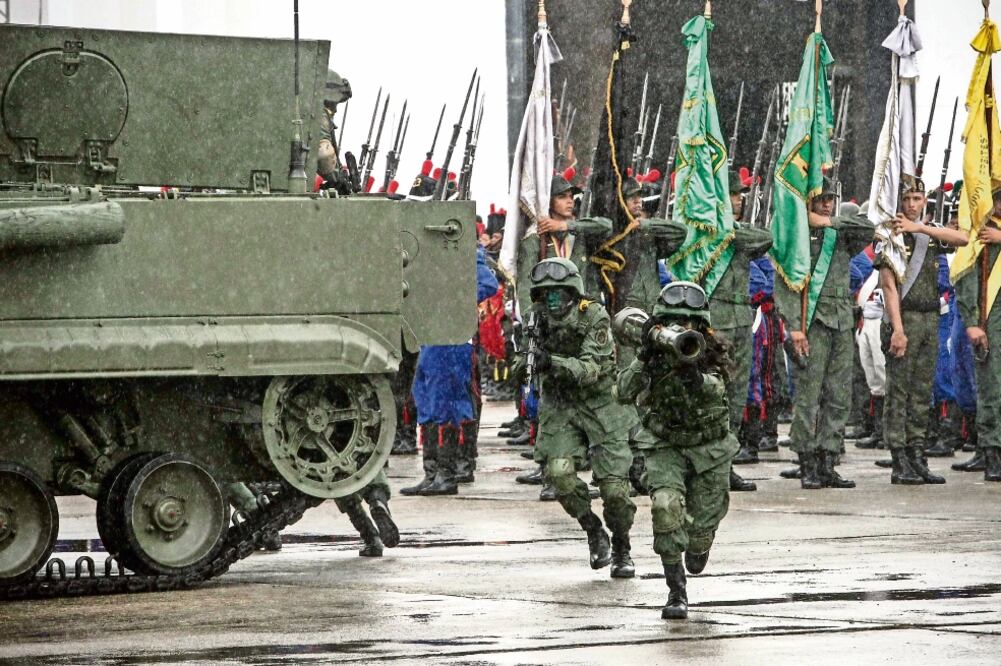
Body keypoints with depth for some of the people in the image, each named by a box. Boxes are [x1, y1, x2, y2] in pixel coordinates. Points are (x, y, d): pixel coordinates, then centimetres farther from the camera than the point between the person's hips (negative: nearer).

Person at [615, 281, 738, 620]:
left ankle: (698, 546, 44)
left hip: (710, 449, 0)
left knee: (703, 524, 2)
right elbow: (625, 392, -19)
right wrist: (646, 358, -32)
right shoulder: (652, 354, -7)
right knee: (666, 507, -26)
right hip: (665, 447, 0)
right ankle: (677, 591, -20)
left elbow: (715, 389, -29)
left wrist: (693, 374, -49)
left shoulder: (712, 354, -9)